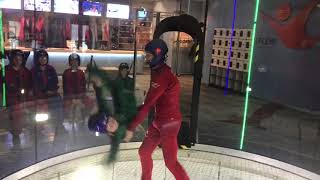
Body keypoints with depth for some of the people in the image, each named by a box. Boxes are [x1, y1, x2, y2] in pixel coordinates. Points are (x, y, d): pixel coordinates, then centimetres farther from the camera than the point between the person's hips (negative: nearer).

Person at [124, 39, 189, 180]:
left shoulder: (163, 75, -23)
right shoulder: (157, 72, 8)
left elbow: (148, 104, -25)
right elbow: (151, 101, 13)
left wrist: (131, 128, -22)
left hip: (169, 122, -9)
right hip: (158, 121, 9)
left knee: (171, 162, 1)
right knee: (144, 152, 17)